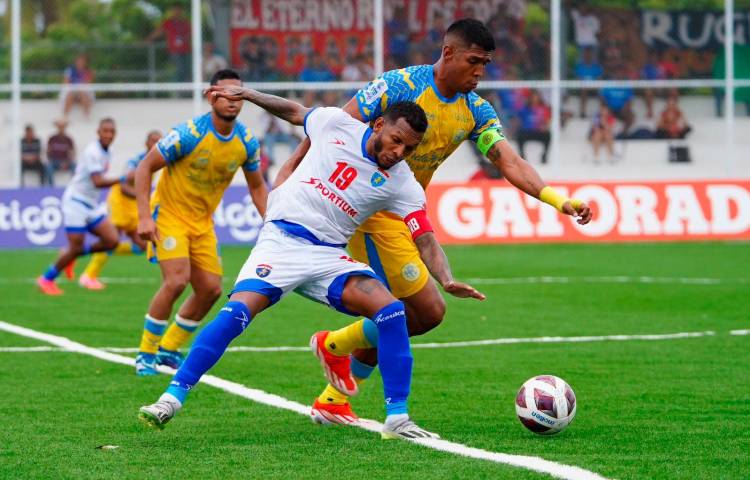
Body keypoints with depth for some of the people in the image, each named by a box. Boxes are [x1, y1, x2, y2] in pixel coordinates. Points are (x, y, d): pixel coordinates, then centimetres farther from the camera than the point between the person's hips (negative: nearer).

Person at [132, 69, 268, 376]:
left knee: (211, 290, 1)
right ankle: (146, 354, -7)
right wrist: (144, 217, -23)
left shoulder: (247, 142, -6)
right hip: (169, 214, -6)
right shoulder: (189, 134, -22)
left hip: (202, 222, 6)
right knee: (177, 280, -22)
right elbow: (145, 168, -15)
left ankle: (169, 349, 21)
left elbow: (256, 186, 11)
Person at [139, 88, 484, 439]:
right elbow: (294, 112, 19)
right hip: (281, 239, -2)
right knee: (237, 311, -24)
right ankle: (172, 398, -18)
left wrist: (447, 281, -21)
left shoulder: (402, 184, 0)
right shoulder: (336, 124, 0)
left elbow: (426, 240, -4)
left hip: (329, 257, 2)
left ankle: (397, 419, -12)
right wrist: (245, 94, 13)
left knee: (391, 309, -20)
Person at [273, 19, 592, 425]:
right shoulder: (401, 85, -16)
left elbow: (510, 163, -6)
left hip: (404, 217, 8)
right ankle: (335, 344, 6)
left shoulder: (476, 111, 3)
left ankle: (331, 402, 25)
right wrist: (291, 169, -19)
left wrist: (558, 200, -20)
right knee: (429, 312, -11)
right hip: (372, 211, -8)